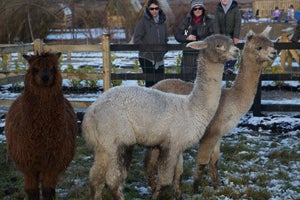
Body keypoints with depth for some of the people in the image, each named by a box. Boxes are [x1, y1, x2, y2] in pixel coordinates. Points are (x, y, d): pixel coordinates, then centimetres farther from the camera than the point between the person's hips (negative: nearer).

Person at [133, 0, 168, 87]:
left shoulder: (162, 21, 9)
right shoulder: (143, 21, -7)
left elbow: (165, 38, 20)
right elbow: (137, 39, -9)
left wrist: (163, 50, 7)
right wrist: (147, 49, -13)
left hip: (159, 58, 5)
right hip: (146, 58, -5)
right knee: (150, 82, -8)